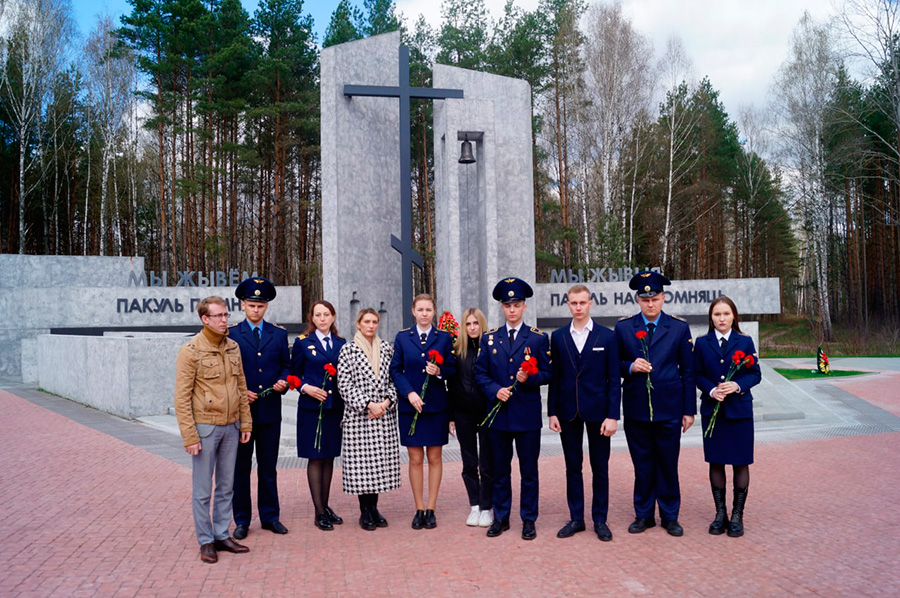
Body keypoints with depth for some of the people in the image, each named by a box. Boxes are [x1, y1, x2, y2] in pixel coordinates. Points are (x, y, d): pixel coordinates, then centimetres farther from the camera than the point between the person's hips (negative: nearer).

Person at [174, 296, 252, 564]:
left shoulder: (233, 347, 7)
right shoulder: (190, 350, -10)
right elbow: (181, 398, -11)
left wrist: (245, 423, 9)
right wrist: (189, 436, -14)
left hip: (230, 427, 6)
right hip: (205, 428, -6)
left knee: (226, 486, 13)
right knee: (203, 489, 4)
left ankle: (222, 535, 25)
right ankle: (206, 541, 16)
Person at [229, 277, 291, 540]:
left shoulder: (279, 334, 9)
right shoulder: (231, 333, 1)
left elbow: (286, 366, 12)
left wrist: (282, 383, -8)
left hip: (270, 411, 2)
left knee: (268, 467, 10)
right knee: (240, 466, 6)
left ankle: (270, 516, 20)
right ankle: (242, 520, 17)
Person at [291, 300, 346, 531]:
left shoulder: (341, 342, 9)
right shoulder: (302, 342, -1)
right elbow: (294, 374, 3)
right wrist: (306, 388, -14)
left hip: (335, 407, 4)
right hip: (311, 408, -4)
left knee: (329, 457, 11)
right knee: (315, 458, 0)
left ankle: (325, 506, 23)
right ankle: (319, 512, 6)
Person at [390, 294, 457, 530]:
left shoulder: (444, 338, 4)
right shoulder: (402, 338, 5)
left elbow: (452, 369, 5)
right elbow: (395, 370, 1)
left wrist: (439, 371, -16)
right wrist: (409, 393, -12)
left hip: (436, 406, 0)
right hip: (410, 406, 0)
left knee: (434, 458, 4)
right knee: (415, 459, 4)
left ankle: (431, 510, 14)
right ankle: (419, 509, 14)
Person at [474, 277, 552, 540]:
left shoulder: (539, 338, 3)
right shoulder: (489, 338, 8)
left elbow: (547, 373, 2)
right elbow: (479, 373, 7)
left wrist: (529, 379, -17)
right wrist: (495, 390, -10)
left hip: (528, 414, -2)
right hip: (498, 414, 2)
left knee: (529, 471, 5)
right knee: (500, 470, 10)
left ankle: (529, 519, 17)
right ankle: (501, 518, 22)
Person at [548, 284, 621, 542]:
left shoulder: (607, 336, -1)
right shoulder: (558, 336, 5)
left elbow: (614, 379, -2)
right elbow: (554, 377, 5)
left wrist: (612, 415, -9)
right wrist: (552, 412, 0)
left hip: (597, 411, -2)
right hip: (568, 412, 2)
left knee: (600, 468, 7)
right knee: (573, 467, 9)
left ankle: (600, 519, 19)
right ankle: (576, 518, 20)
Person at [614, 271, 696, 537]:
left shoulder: (679, 327, 3)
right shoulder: (623, 326, 3)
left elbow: (688, 371, 4)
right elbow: (613, 364, 9)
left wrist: (689, 410, 1)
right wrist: (630, 367, -14)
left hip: (669, 408, -1)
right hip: (636, 408, 1)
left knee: (668, 464, 6)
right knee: (642, 465, 9)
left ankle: (670, 516, 21)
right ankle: (643, 514, 22)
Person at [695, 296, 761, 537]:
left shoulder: (745, 342, 1)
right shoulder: (702, 343, 3)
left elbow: (756, 374, 1)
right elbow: (697, 375, 3)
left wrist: (738, 386, -16)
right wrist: (711, 390, -15)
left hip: (739, 410, -1)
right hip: (712, 410, 1)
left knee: (740, 463, 4)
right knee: (716, 462, 7)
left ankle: (737, 515, 16)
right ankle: (720, 513, 19)